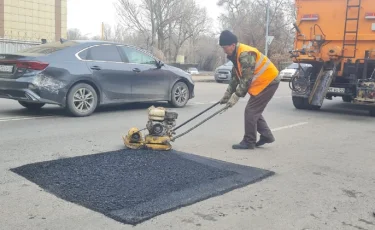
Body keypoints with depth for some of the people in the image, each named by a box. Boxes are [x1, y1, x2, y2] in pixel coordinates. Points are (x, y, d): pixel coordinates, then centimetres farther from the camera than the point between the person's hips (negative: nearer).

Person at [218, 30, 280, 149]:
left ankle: (249, 142, 0)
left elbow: (246, 79, -26)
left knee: (251, 110, -8)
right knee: (254, 110, 13)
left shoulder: (245, 55, -25)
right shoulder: (236, 55, 7)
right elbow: (235, 77, 13)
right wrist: (227, 94, 9)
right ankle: (266, 135, 21)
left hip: (268, 81, -10)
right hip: (262, 82, 10)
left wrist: (235, 97, -21)